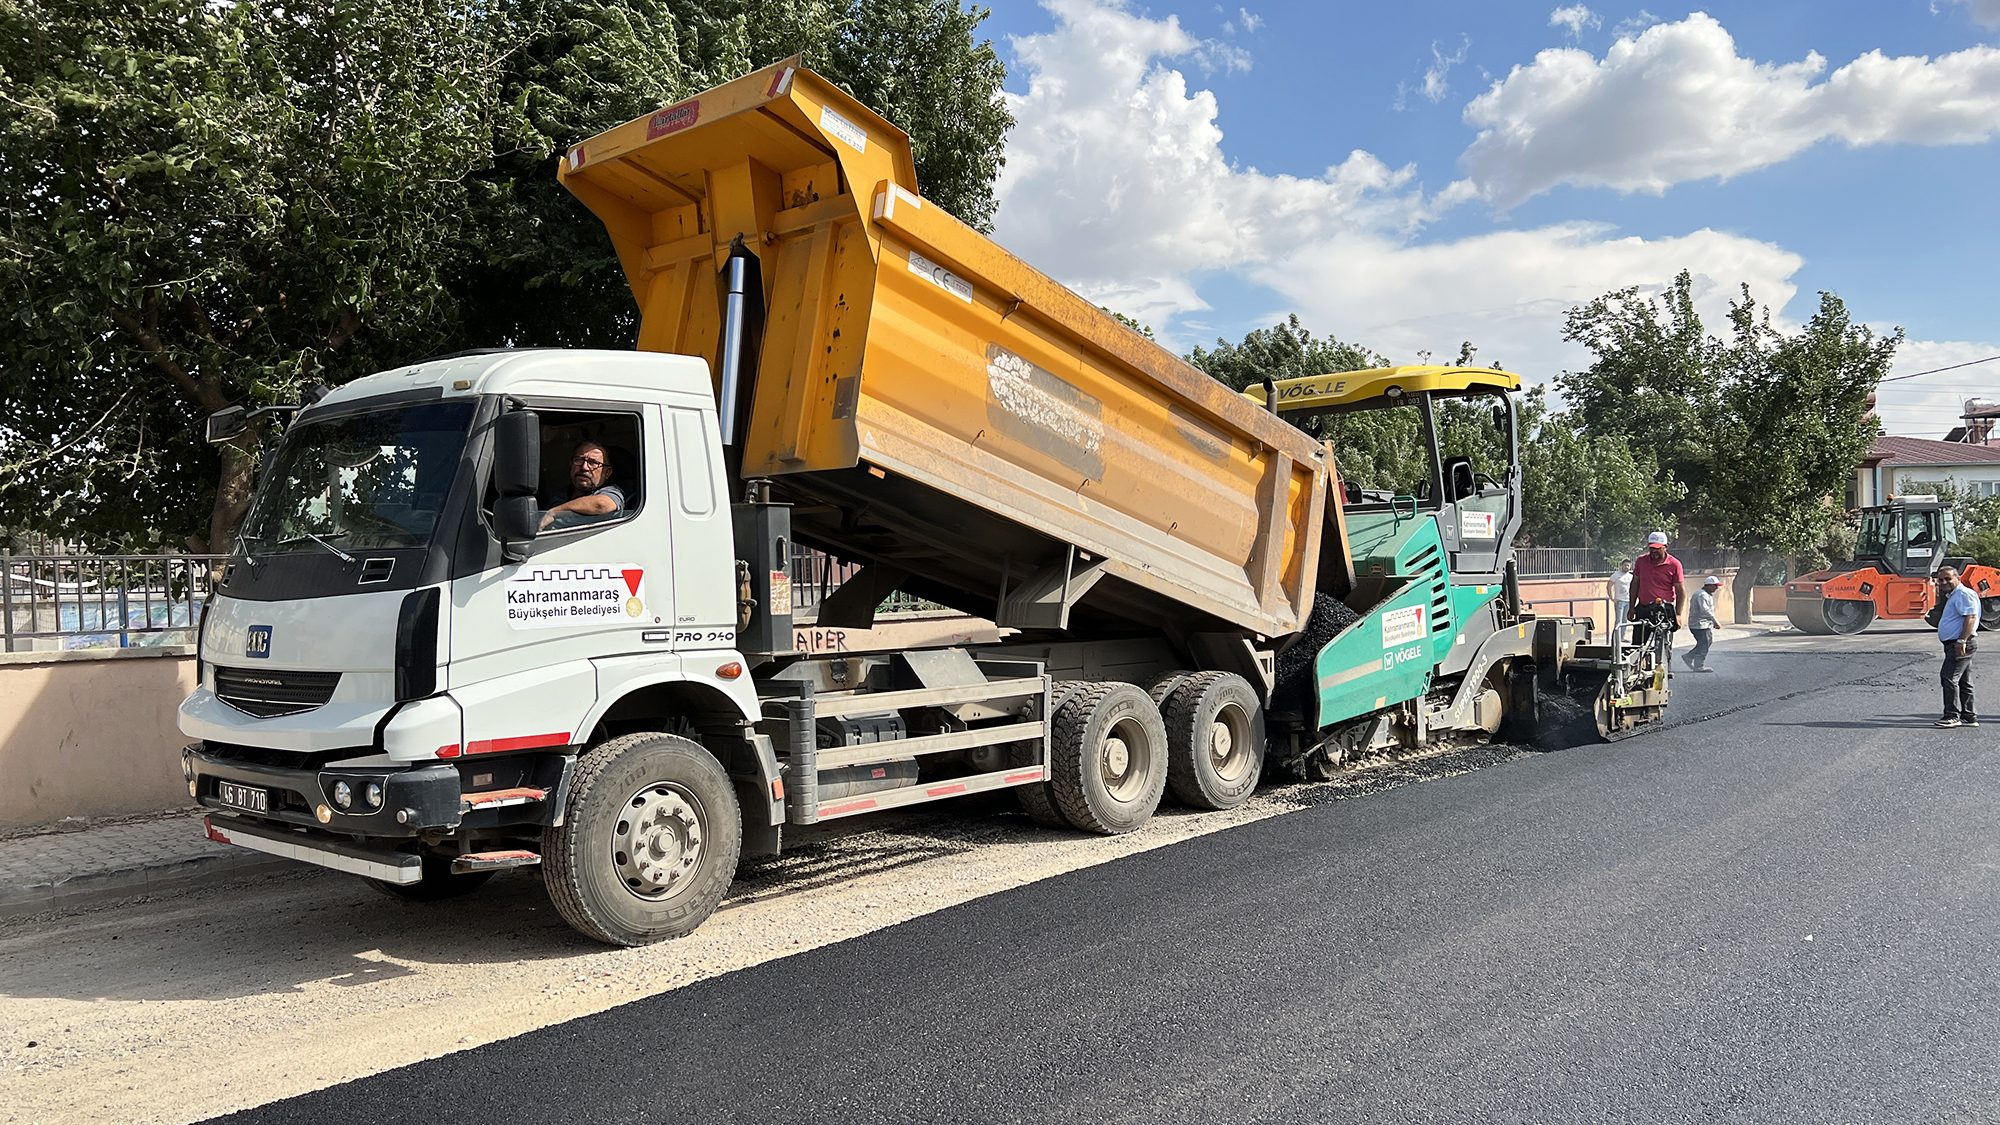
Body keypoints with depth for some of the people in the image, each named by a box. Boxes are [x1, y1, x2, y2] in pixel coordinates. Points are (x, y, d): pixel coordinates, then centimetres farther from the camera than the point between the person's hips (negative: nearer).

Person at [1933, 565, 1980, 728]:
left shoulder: (1964, 594, -12)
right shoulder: (1952, 595, 21)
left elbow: (1970, 617, -22)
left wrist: (1961, 641, -26)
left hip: (1961, 645, -11)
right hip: (1955, 645, 11)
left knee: (1949, 677, -14)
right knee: (1964, 682, 12)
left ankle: (1952, 716, -12)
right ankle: (1969, 717, 17)